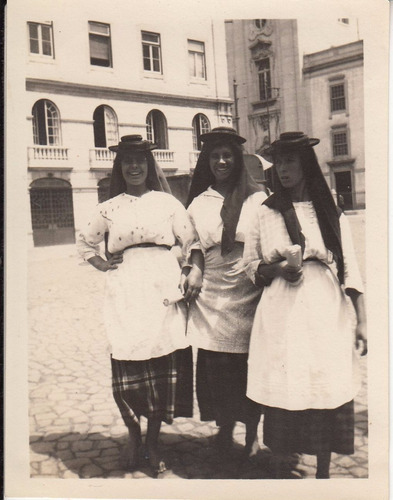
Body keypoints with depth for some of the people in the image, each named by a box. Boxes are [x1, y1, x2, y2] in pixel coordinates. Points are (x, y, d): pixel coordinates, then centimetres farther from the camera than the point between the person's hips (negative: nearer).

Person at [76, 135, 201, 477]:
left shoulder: (167, 202, 9)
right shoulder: (108, 209, 12)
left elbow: (191, 242, 8)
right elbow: (85, 243, 25)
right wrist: (104, 265, 10)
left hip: (164, 290, 0)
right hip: (126, 292, 0)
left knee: (164, 366, 1)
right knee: (128, 366, -2)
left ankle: (153, 441, 19)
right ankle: (133, 437, 22)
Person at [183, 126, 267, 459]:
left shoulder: (257, 199, 2)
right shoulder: (198, 203, 10)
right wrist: (191, 275, 3)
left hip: (248, 296, -2)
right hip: (211, 297, 2)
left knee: (250, 367, 4)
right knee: (217, 369, 7)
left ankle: (252, 435, 24)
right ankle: (225, 432, 27)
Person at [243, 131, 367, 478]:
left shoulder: (331, 213, 8)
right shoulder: (265, 213, 7)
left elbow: (350, 269, 5)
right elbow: (251, 265, 12)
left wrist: (361, 321, -1)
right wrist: (277, 269, -9)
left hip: (327, 313, 1)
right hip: (281, 314, 0)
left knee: (329, 395, 4)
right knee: (282, 396, 1)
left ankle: (323, 473, 22)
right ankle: (279, 471, 20)